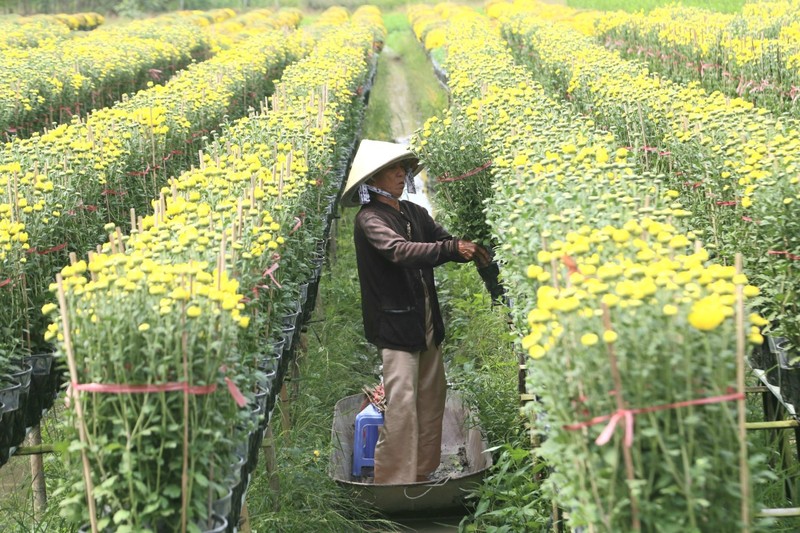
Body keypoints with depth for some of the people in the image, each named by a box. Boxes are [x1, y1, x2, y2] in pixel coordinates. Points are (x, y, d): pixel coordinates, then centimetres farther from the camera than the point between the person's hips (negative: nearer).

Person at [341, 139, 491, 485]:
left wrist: (471, 250, -18)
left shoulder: (414, 213, 11)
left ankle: (423, 473, 21)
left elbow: (446, 241, 4)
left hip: (427, 320, 7)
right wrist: (452, 248, -33)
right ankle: (394, 480, -4)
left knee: (432, 397, 11)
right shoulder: (369, 219, -10)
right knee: (401, 404, -11)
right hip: (395, 323, -7)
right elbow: (400, 251, -26)